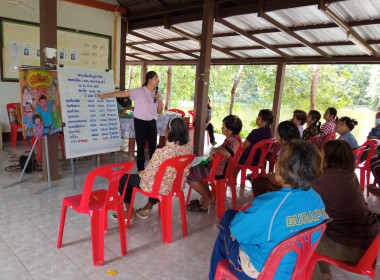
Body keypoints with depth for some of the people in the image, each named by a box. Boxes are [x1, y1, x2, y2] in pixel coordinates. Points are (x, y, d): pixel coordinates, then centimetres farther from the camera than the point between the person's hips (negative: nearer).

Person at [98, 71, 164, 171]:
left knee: (153, 145, 7)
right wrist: (106, 95, -20)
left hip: (152, 122, 4)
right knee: (141, 146, 5)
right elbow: (123, 93, -15)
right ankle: (140, 168, 19)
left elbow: (159, 111, 7)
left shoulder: (157, 94, 5)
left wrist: (160, 100, -10)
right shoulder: (139, 92, -10)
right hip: (140, 122, -4)